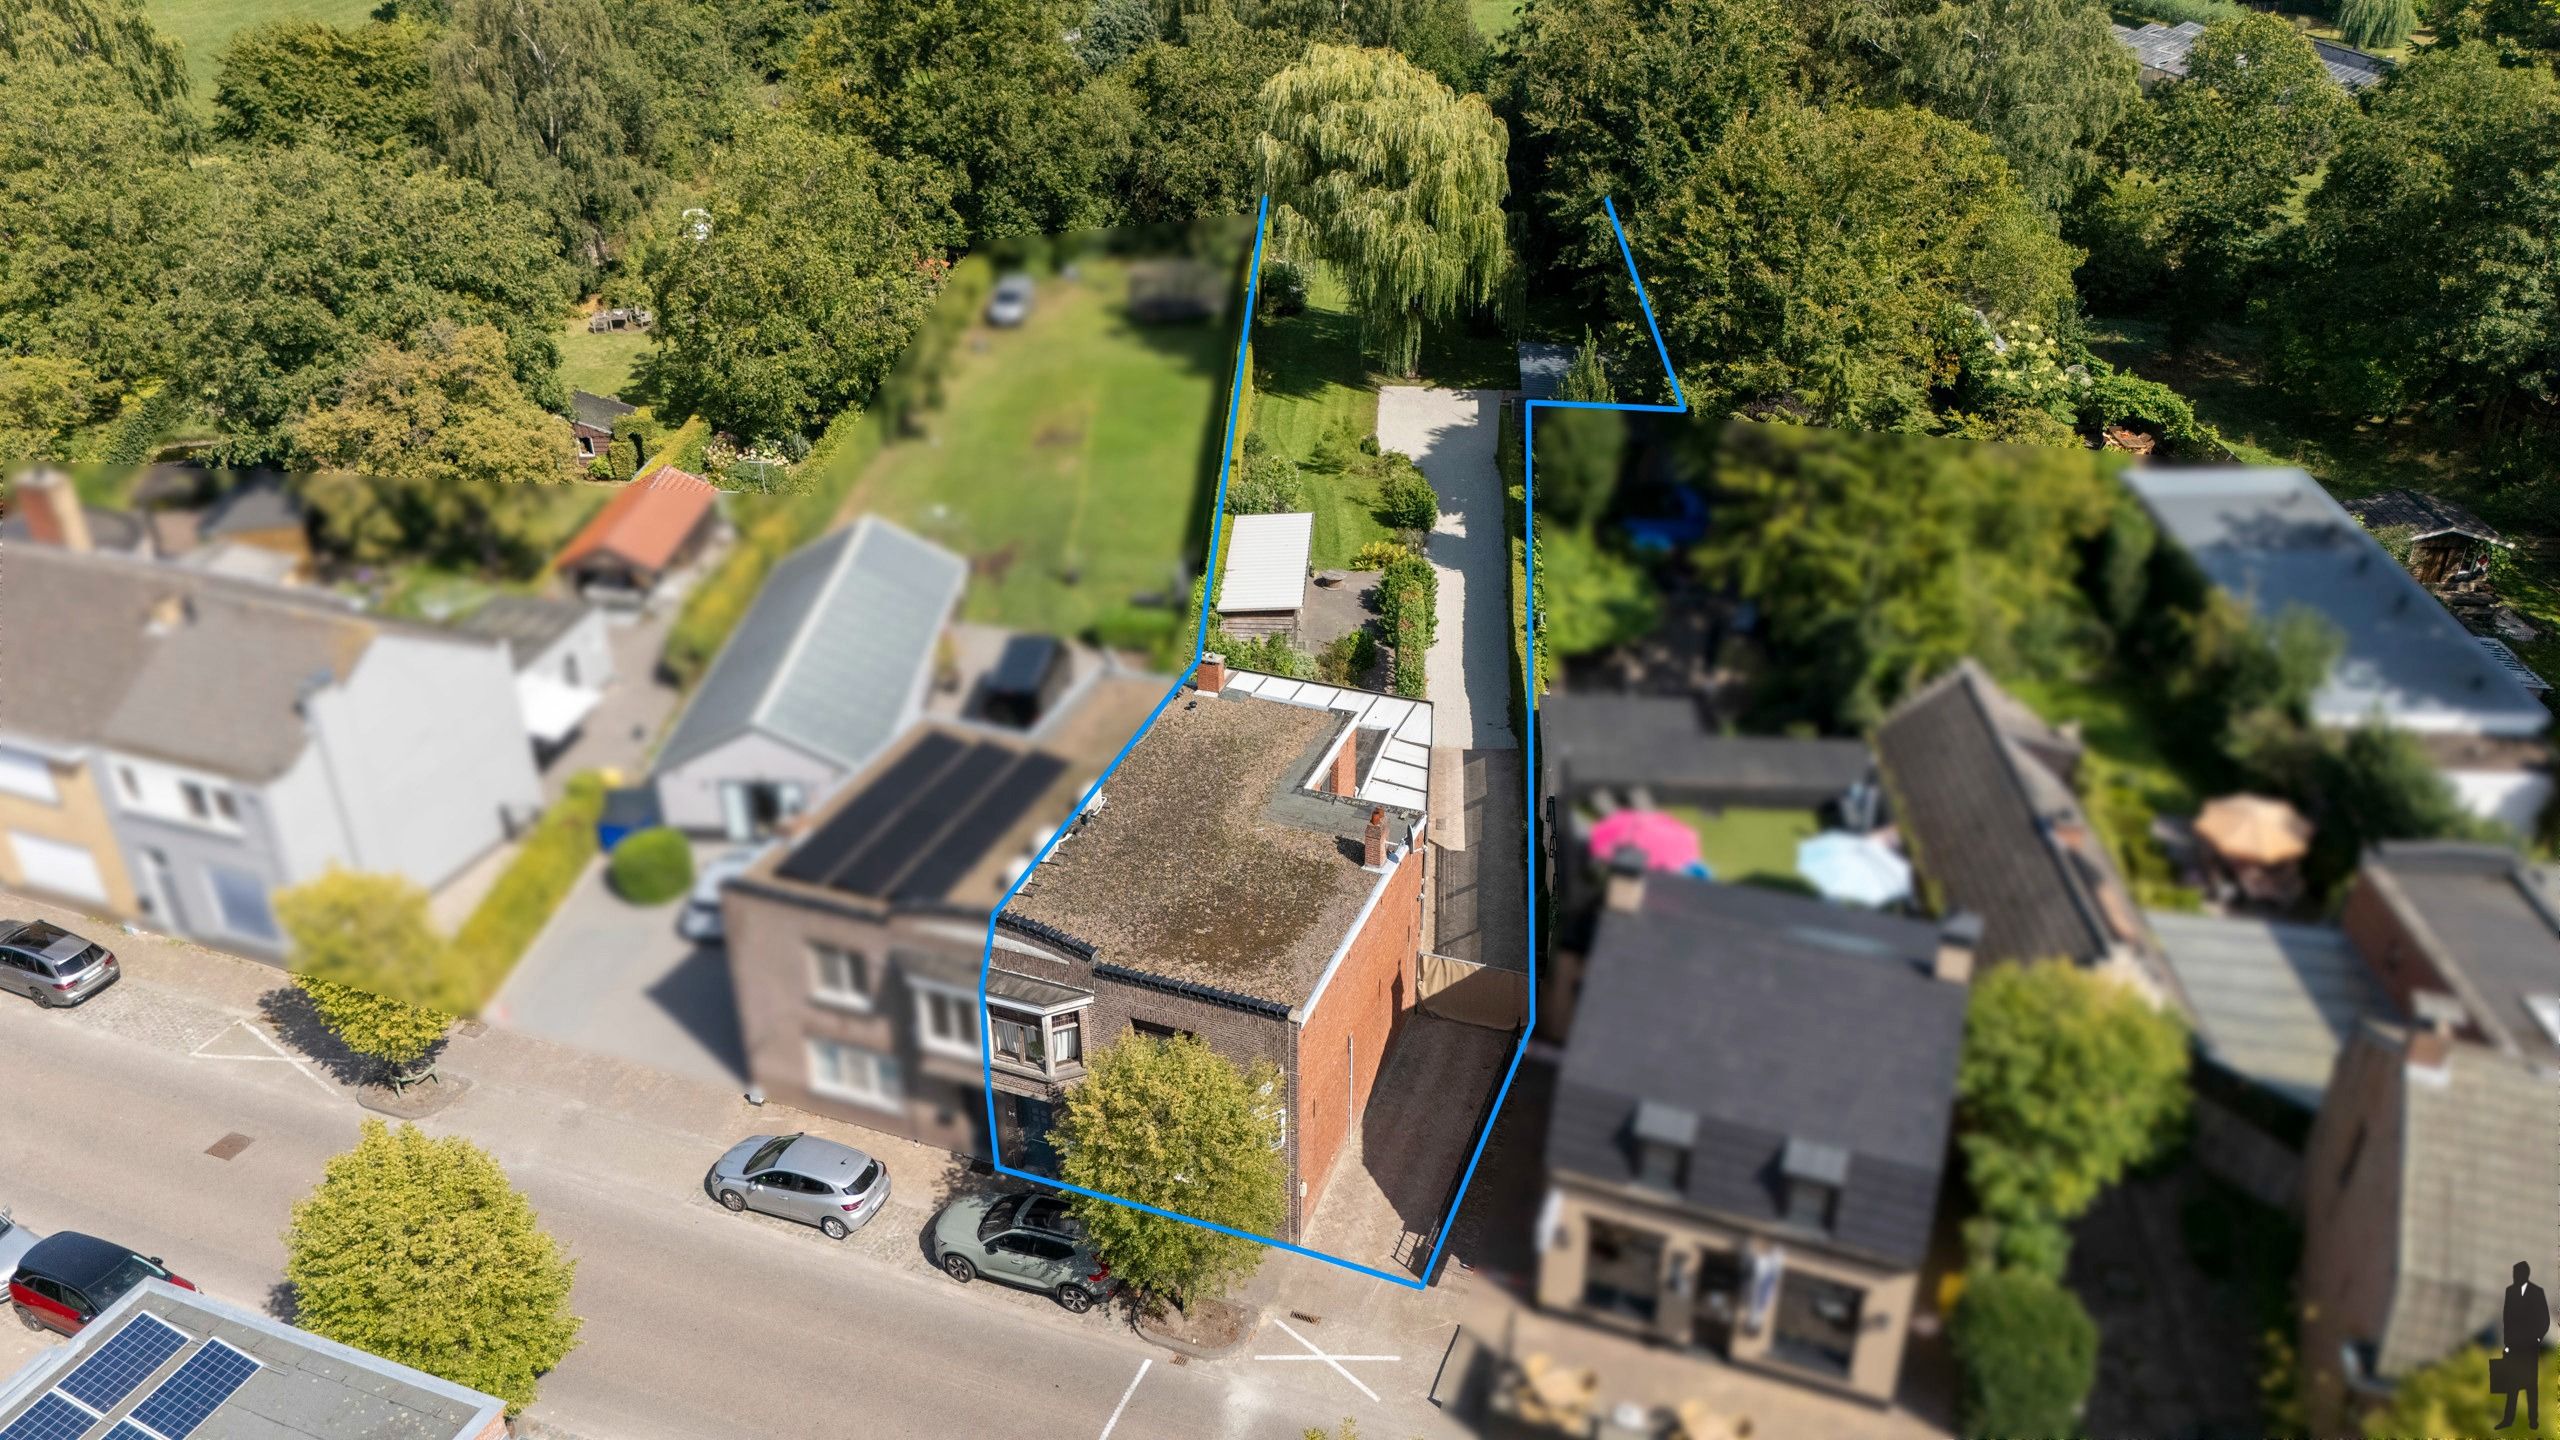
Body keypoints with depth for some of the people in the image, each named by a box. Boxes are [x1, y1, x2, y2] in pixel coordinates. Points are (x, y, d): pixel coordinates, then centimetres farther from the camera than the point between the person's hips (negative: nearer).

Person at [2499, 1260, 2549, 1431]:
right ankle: (2508, 1419, 4)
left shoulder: (2537, 1292, -3)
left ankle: (2533, 1419, 10)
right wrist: (2507, 1339, 3)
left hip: (2530, 1344, -2)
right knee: (2511, 1382, 2)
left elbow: (2545, 1318, -1)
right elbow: (2507, 1316, 7)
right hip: (2513, 1342, 3)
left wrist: (2538, 1337, -7)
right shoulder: (2510, 1290, 6)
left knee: (2532, 1382, 3)